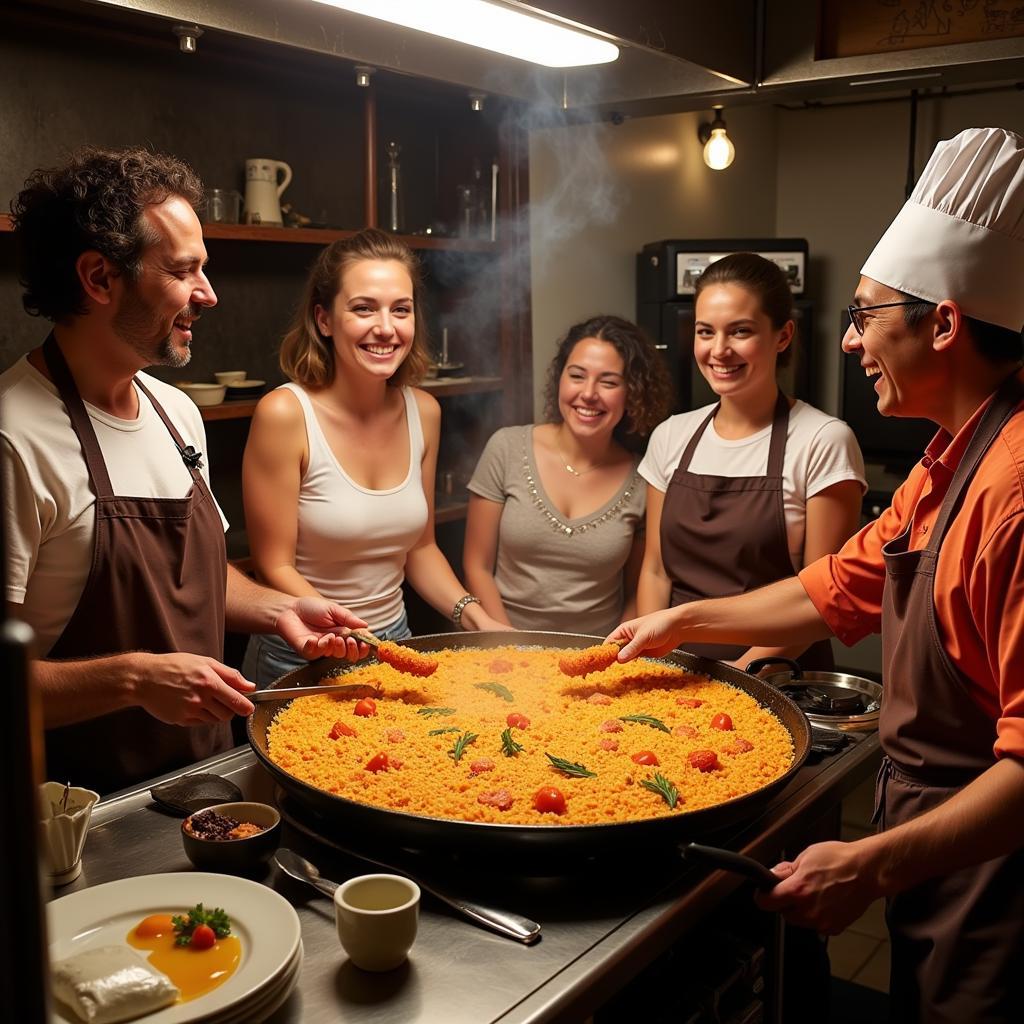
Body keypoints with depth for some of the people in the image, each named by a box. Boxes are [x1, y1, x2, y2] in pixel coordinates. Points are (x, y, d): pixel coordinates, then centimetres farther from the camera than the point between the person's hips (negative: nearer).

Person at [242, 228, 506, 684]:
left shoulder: (423, 412, -3)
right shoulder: (284, 414, -19)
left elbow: (420, 547, 7)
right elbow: (274, 568, -15)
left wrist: (475, 616, -7)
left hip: (395, 643, 5)